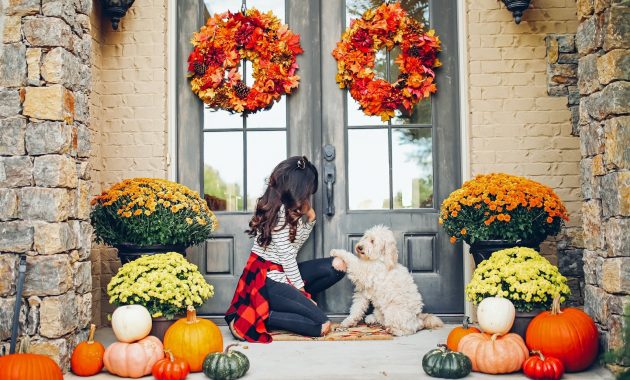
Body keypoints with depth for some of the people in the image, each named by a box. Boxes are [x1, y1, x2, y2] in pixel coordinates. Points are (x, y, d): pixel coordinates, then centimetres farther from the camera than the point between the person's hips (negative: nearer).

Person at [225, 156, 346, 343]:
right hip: (267, 280, -10)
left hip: (280, 273, 10)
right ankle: (257, 318, -11)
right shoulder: (279, 210, -18)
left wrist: (310, 219, 4)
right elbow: (286, 256, -17)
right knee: (322, 326, -16)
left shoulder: (289, 209, 11)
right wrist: (301, 290, -10)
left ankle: (292, 304, 1)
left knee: (337, 265, 2)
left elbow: (294, 245, 13)